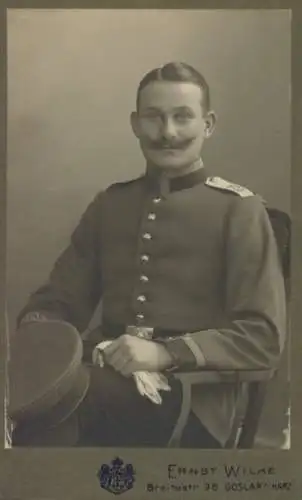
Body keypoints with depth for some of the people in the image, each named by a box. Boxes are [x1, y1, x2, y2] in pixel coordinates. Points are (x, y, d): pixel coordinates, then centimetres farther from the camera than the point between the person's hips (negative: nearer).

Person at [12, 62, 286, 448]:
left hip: (191, 400, -3)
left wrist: (166, 353, -20)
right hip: (112, 385, 4)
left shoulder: (239, 210, -1)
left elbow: (264, 336, -6)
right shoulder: (108, 204, 14)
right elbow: (59, 299, 15)